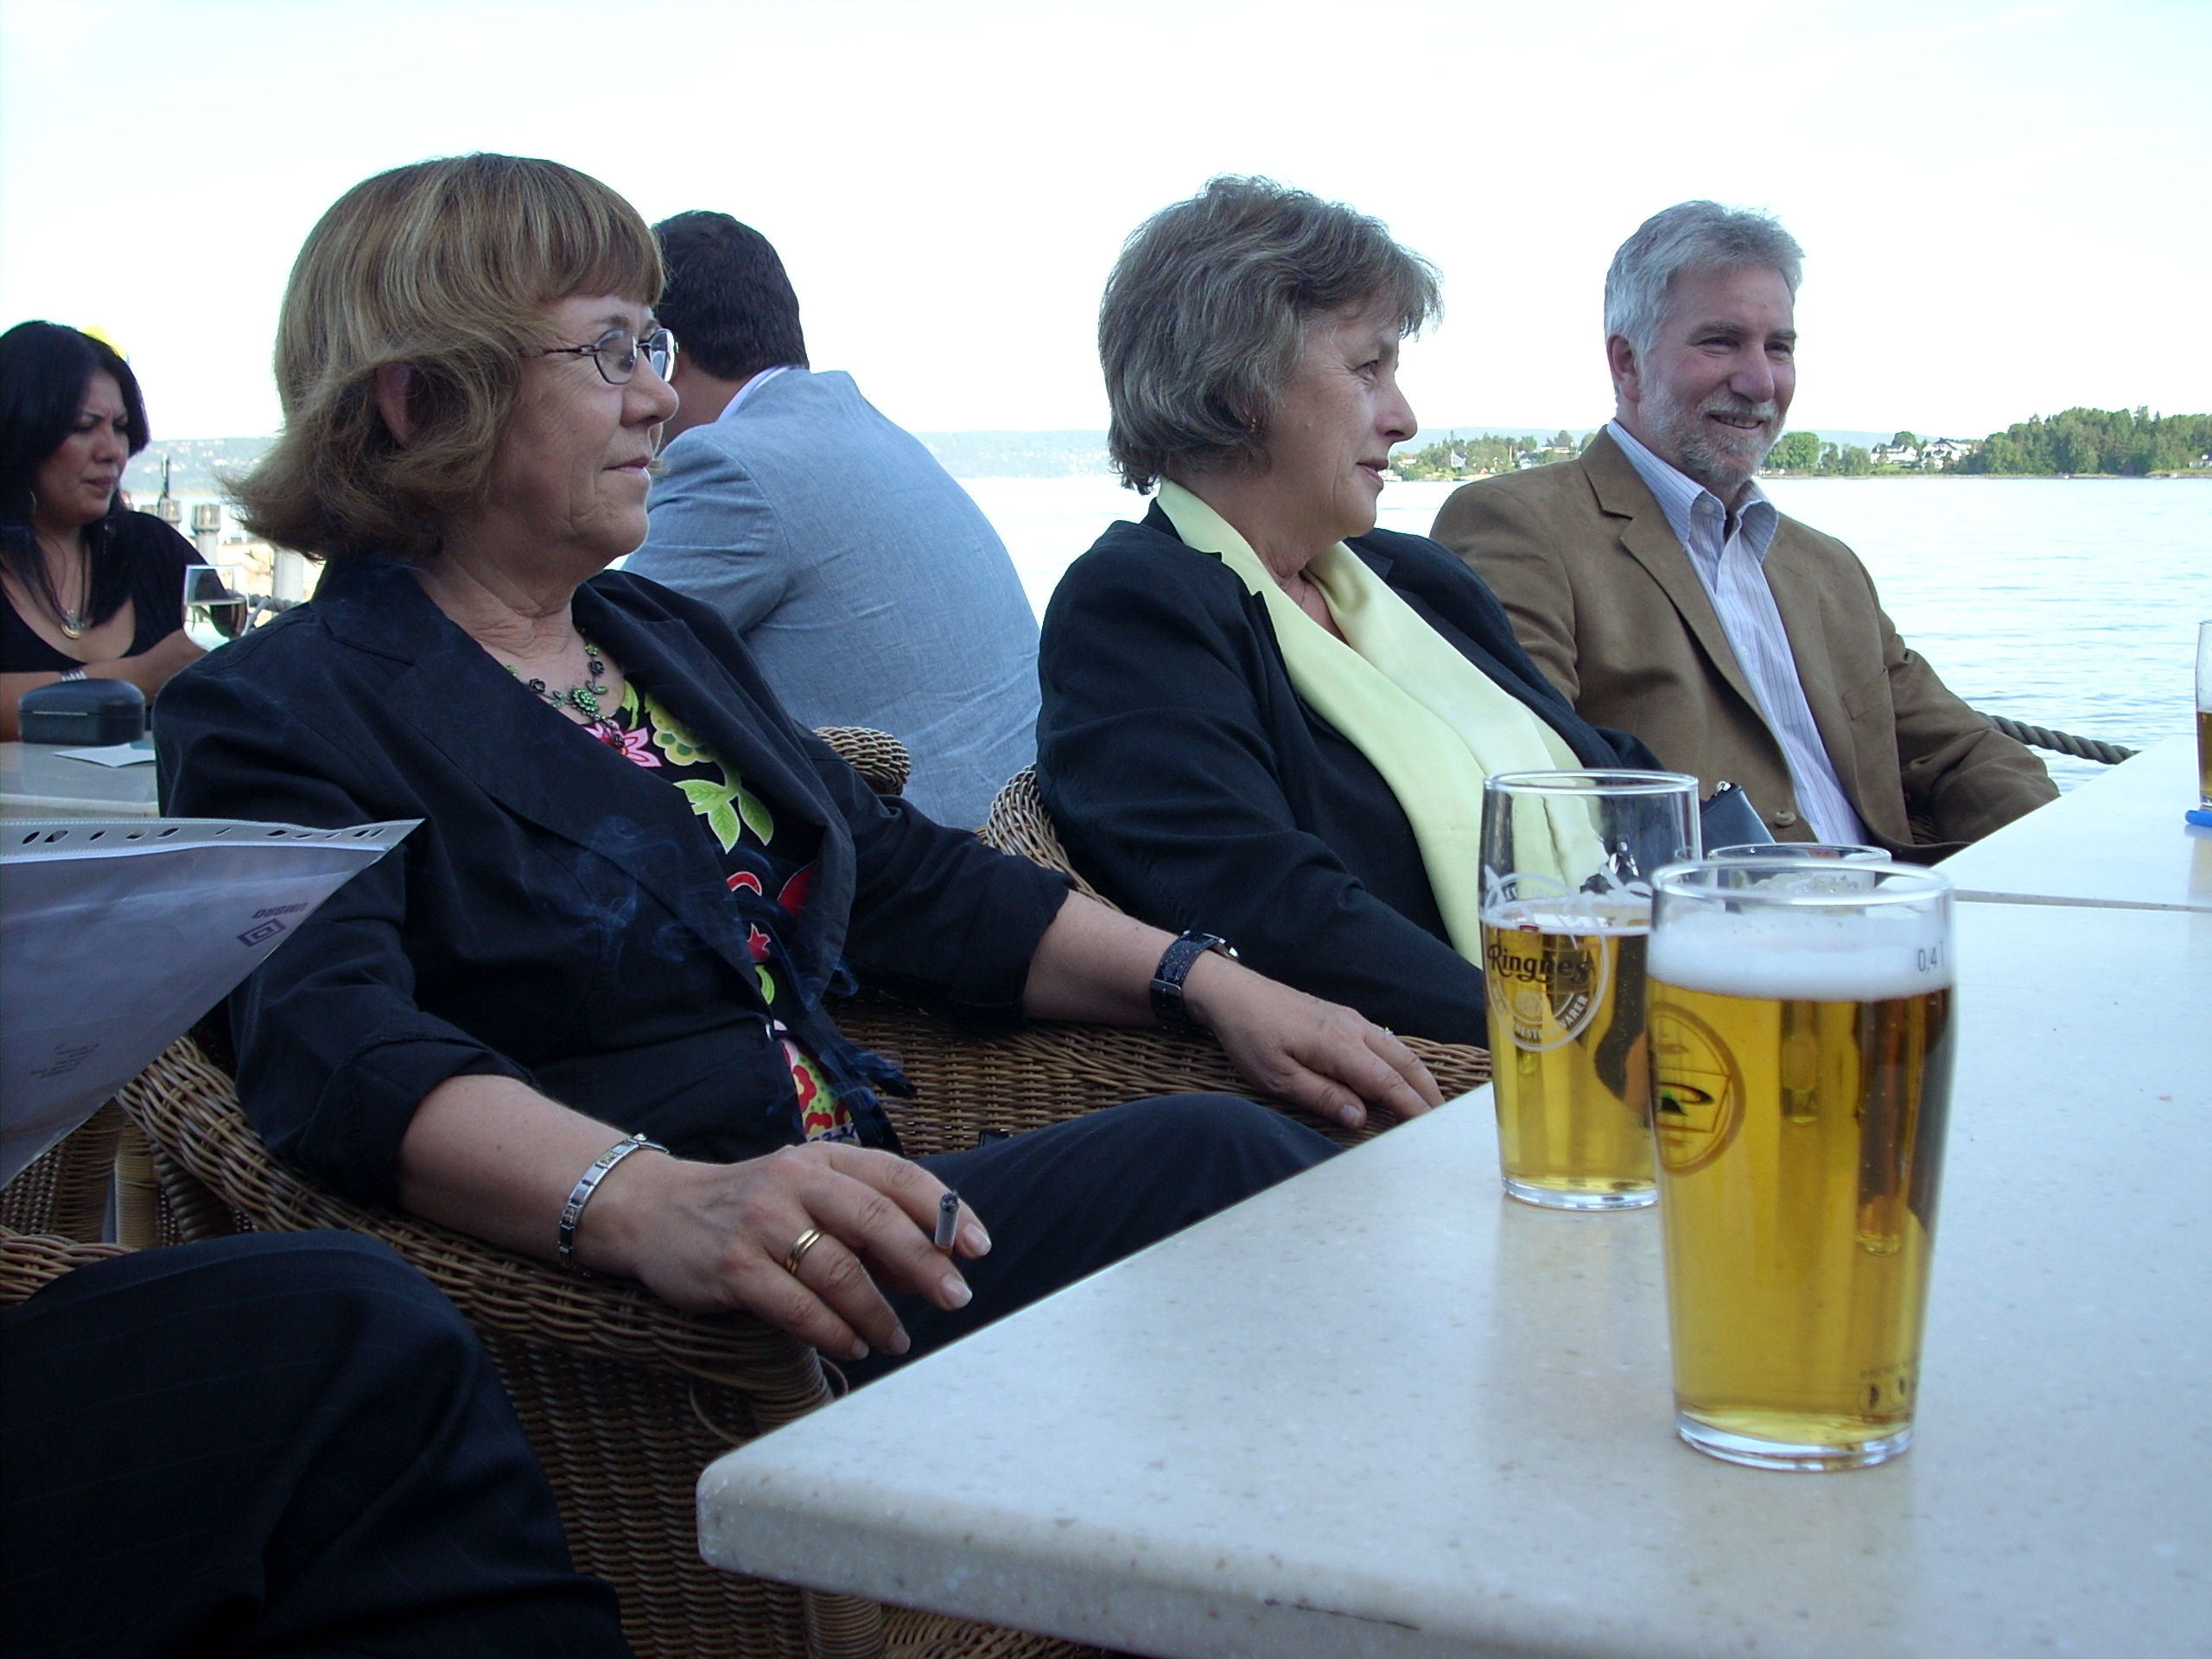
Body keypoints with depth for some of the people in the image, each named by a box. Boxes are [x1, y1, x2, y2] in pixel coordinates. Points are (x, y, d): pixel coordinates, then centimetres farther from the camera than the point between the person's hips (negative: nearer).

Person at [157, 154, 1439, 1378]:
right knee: (1202, 1160, -24)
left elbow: (911, 878, 22)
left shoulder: (666, 637, 20)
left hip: (858, 1210, 7)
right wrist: (654, 1203, -42)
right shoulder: (276, 715, -4)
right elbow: (345, 1053, -22)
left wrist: (1211, 982, 9)